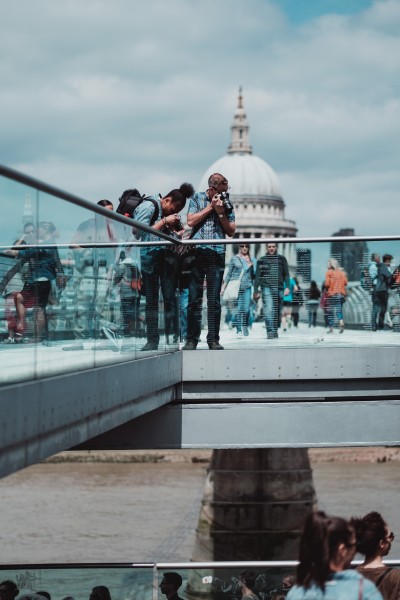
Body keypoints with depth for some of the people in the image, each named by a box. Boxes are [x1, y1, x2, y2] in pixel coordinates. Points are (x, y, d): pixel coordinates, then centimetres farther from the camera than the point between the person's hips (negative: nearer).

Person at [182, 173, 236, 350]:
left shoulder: (226, 203, 13)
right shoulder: (197, 199, 10)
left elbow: (231, 231, 8)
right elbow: (191, 221, -3)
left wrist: (221, 213, -5)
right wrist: (211, 207, -3)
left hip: (217, 254, 1)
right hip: (197, 253, -1)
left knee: (214, 300, 0)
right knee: (194, 299, -1)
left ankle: (213, 339, 2)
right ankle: (191, 339, 2)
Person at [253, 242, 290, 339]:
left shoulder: (282, 259, 13)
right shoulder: (262, 260, 10)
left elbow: (286, 275, 12)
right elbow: (257, 277, 11)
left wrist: (287, 287, -1)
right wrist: (256, 291, 5)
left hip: (279, 288, 2)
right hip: (267, 288, -2)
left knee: (278, 312, 3)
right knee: (269, 310, -16)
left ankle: (275, 330, 15)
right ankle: (270, 331, -20)